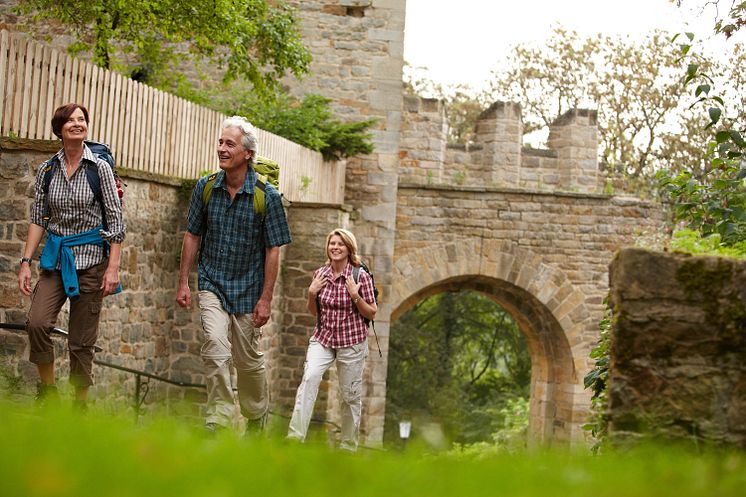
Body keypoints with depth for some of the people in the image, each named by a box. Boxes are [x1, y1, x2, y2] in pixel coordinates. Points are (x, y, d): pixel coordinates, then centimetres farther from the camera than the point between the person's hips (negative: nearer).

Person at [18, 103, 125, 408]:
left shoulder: (99, 168, -2)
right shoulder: (47, 170, 6)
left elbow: (115, 221, -3)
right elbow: (38, 219, 9)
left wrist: (113, 268, -10)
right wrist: (26, 262, 1)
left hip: (90, 258, -2)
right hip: (55, 258, 2)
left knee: (81, 341, 0)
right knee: (37, 323, -18)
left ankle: (80, 404, 12)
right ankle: (48, 390, 1)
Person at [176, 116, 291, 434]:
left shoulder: (267, 196, -9)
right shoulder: (205, 187, -2)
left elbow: (273, 250, -7)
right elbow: (192, 235, 7)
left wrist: (266, 298, -9)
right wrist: (183, 282, 4)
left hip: (248, 289, -1)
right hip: (212, 284, 1)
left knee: (250, 360, 10)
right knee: (216, 348, -20)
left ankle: (256, 422, 34)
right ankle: (218, 423, -15)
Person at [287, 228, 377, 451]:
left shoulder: (361, 276, -8)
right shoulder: (320, 274, 3)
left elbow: (371, 314, -4)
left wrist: (355, 295, -19)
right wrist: (312, 293, -6)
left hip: (351, 343, -2)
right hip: (323, 339, 2)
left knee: (350, 395, 5)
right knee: (309, 377, -23)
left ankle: (348, 446, 22)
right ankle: (295, 436, -29)